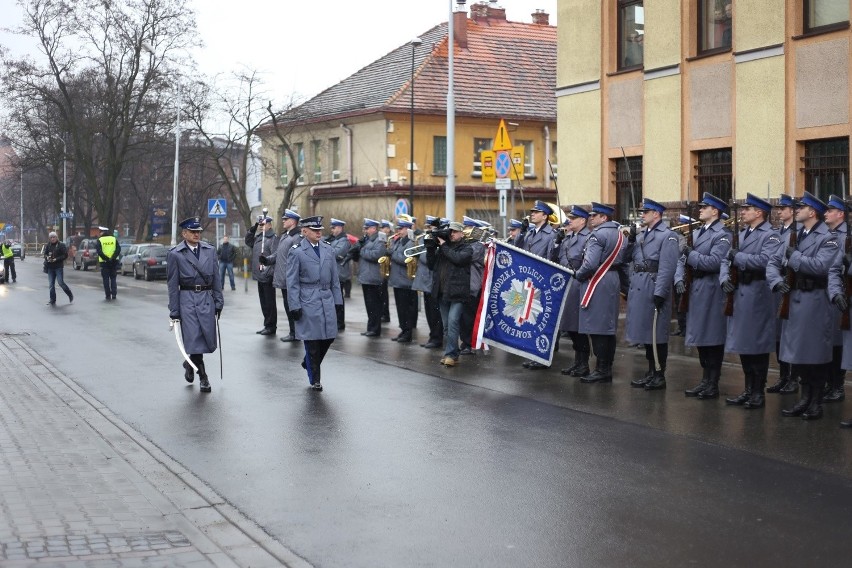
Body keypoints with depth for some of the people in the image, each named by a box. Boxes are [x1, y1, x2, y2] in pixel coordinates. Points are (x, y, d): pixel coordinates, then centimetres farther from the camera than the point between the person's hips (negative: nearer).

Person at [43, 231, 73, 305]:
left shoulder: (61, 245, -6)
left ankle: (70, 295, 15)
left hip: (59, 267, -5)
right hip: (50, 267, 5)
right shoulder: (48, 246, 7)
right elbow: (45, 254, 18)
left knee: (61, 283, -7)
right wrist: (47, 257, -5)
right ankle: (52, 301, 10)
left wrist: (56, 259, -16)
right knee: (51, 285, 4)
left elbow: (65, 255, -8)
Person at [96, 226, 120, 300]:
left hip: (104, 262, -3)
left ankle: (108, 296, 1)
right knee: (113, 278, 14)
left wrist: (106, 258, -15)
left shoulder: (99, 240, -2)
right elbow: (118, 249, -5)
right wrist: (113, 257, -11)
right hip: (114, 262, 3)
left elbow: (99, 251, -13)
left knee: (106, 279, 4)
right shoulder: (114, 239, 7)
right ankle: (113, 294, 5)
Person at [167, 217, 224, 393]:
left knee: (208, 337, 1)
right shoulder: (175, 254, -1)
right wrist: (174, 311, -3)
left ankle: (190, 364, 28)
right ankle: (203, 377, 8)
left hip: (206, 298, 3)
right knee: (194, 337, -6)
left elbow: (216, 278, 11)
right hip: (187, 298, -3)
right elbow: (172, 284, 0)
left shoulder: (210, 251, 9)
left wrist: (219, 302, 6)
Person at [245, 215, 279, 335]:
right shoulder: (258, 238, 16)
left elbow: (276, 255, -20)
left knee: (269, 302, -3)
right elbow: (248, 242, 32)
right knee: (264, 302, 14)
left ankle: (271, 326, 3)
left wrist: (267, 259, -35)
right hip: (260, 275, 9)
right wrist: (251, 231, 18)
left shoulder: (273, 238, -12)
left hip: (268, 275, -9)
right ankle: (267, 325, 22)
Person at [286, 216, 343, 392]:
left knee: (329, 336, 5)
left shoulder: (328, 250, 9)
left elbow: (335, 278, 13)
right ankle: (315, 379, 13)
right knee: (312, 340, 0)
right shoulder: (297, 252, -5)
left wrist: (337, 301, 10)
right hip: (308, 302, -5)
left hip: (327, 300, 5)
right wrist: (295, 306, -10)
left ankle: (309, 363, 31)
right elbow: (292, 282, -5)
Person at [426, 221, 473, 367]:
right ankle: (449, 353, 15)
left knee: (452, 323, -15)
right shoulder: (442, 248, 16)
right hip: (442, 293, 6)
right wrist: (430, 248, 2)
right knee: (446, 326, 9)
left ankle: (451, 354, -14)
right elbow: (431, 265, 13)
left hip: (457, 293, -6)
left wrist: (443, 246, -11)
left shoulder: (467, 249, 2)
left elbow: (457, 258, -18)